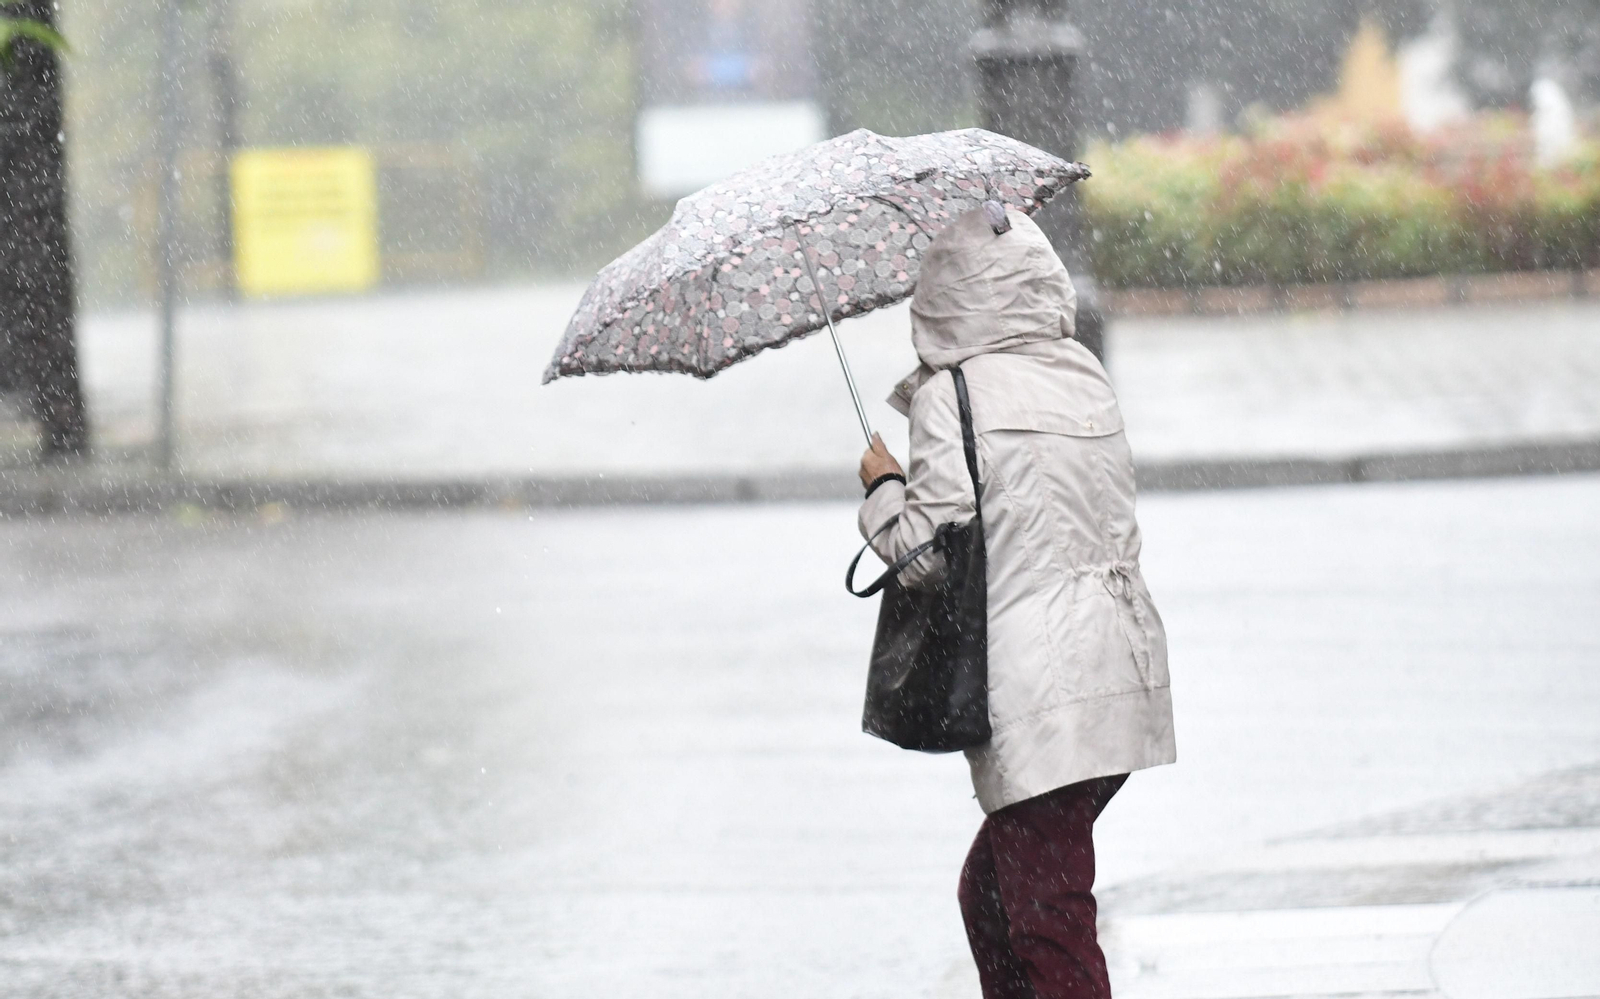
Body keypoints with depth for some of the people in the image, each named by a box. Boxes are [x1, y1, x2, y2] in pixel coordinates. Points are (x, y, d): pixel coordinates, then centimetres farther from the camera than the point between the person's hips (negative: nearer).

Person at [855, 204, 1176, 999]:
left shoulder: (952, 395, -10)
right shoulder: (1084, 377, 12)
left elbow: (923, 551, -12)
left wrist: (881, 487, 8)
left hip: (1036, 699, -8)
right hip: (1120, 669, 8)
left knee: (1048, 920, -6)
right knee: (988, 893, 20)